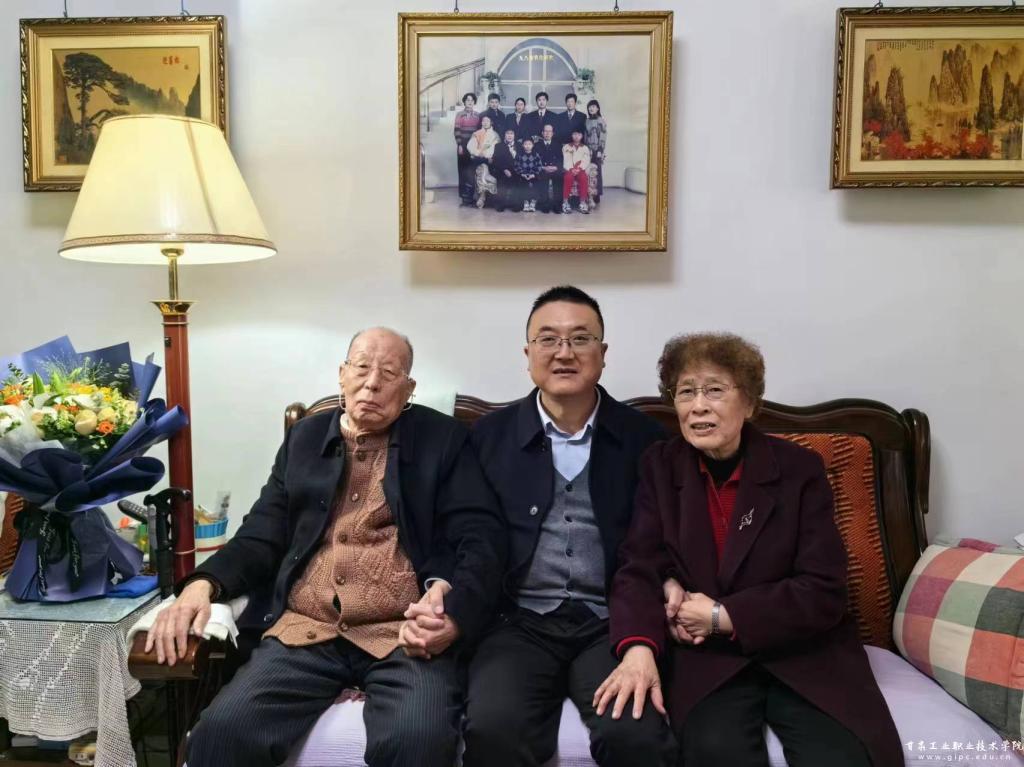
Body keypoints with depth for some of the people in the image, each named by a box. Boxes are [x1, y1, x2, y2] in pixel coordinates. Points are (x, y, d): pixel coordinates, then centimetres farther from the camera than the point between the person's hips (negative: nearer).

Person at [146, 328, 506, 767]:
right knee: (222, 731, -21)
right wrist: (204, 583, -5)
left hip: (406, 632, -2)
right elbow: (263, 535, 15)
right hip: (305, 631, 3)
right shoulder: (304, 438, 17)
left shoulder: (444, 440, 7)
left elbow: (481, 538, 0)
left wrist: (455, 613, -20)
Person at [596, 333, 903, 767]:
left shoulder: (800, 469, -3)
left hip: (803, 653, 1)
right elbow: (639, 568, -5)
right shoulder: (660, 467, 2)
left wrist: (721, 616, -14)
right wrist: (638, 647, -24)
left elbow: (824, 592, -8)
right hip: (706, 656, 0)